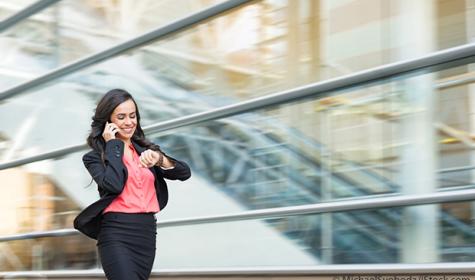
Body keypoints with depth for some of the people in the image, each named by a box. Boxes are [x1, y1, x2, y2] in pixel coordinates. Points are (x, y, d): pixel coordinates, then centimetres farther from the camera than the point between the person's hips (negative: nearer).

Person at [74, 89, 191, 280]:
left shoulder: (146, 150, 16)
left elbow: (184, 173, 2)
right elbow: (114, 185, -17)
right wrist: (113, 145, -4)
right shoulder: (95, 156, 3)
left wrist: (159, 159, -18)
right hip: (117, 236, -5)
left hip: (147, 235, 5)